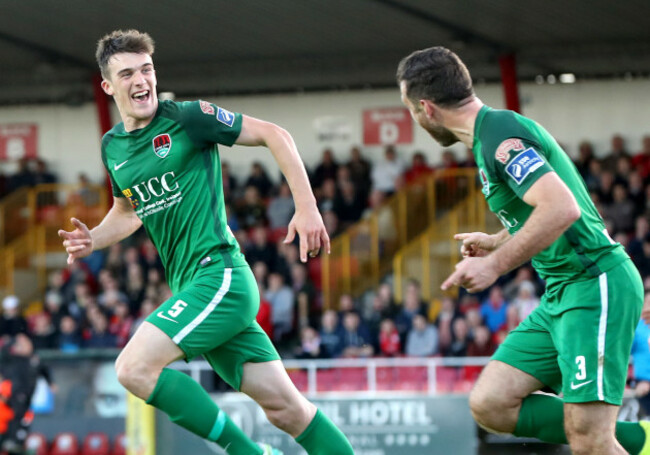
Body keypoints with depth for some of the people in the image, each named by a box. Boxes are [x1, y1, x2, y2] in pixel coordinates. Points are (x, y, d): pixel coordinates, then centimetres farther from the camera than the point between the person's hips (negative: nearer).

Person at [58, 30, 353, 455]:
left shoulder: (186, 118, -7)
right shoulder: (112, 147, 14)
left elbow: (274, 134, -4)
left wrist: (307, 208, -9)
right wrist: (93, 240, 11)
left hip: (219, 274, -7)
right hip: (189, 286, 7)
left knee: (134, 368, -20)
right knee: (283, 405, 3)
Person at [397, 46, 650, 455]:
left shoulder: (501, 135, -15)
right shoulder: (493, 133, 15)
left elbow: (562, 208, -29)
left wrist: (496, 264, -23)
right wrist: (496, 242, 31)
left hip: (595, 285, -10)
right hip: (560, 295, 10)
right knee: (490, 404, 2)